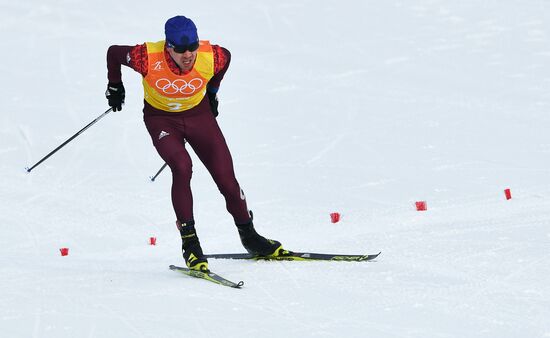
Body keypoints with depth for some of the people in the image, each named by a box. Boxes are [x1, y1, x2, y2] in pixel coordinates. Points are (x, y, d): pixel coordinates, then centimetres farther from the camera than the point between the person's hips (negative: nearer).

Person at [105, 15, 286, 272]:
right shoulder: (148, 58, -33)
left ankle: (249, 237, 20)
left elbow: (226, 57, 0)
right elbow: (113, 53, -12)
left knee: (225, 176, -2)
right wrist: (115, 86, 4)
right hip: (161, 119, -2)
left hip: (198, 114, 2)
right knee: (182, 167, -28)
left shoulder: (212, 57, -27)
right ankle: (190, 243, -20)